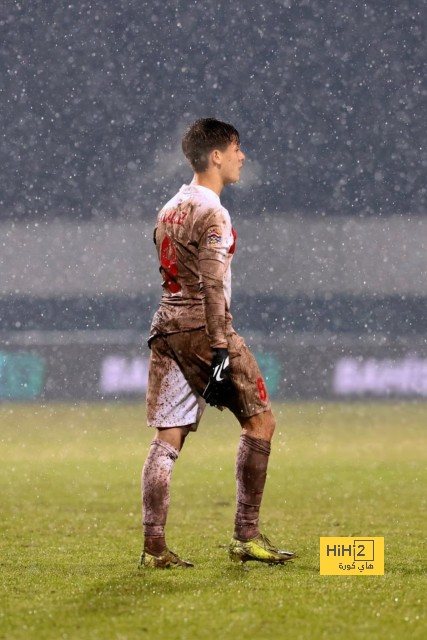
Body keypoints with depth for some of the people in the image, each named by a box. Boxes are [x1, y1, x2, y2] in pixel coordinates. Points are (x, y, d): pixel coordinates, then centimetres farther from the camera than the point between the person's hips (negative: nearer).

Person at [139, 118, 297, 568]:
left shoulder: (169, 209, 17)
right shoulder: (212, 213, -10)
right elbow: (211, 286, -18)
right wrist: (221, 349, -20)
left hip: (166, 328, 8)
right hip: (203, 329, -8)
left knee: (167, 439, 5)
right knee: (260, 422, 3)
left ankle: (153, 547, -1)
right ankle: (245, 536, 1)